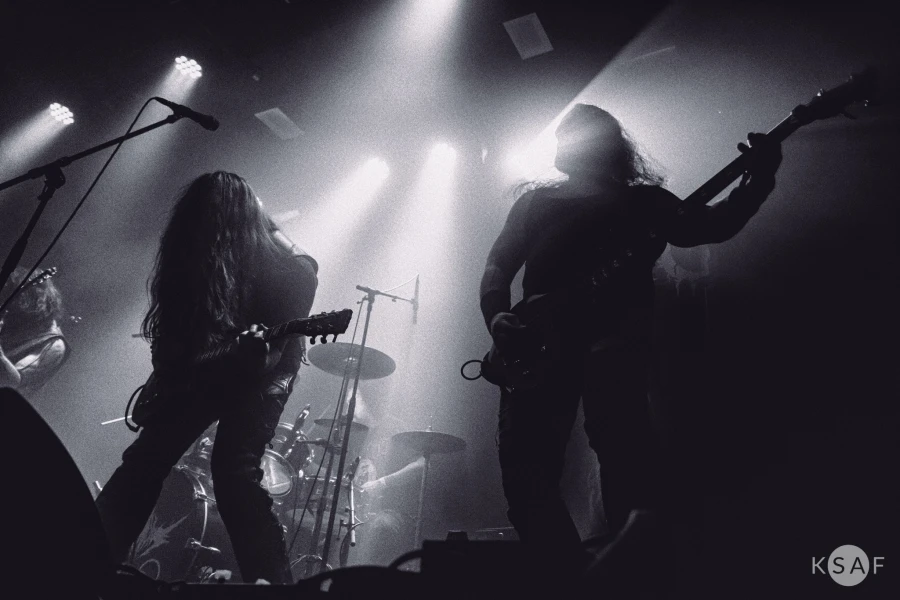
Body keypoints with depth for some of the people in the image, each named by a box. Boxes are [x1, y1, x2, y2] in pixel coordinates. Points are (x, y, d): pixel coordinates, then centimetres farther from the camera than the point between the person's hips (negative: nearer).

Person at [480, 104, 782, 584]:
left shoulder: (643, 198, 23)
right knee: (524, 464, -11)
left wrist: (759, 179, -7)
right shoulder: (537, 199, 26)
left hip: (614, 330, -2)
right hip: (538, 340, 2)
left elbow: (708, 226, 9)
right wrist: (497, 317, -2)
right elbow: (498, 265, 17)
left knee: (620, 432, -30)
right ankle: (573, 570, 3)